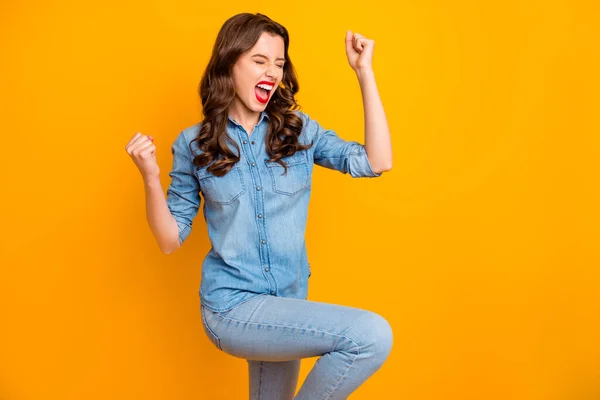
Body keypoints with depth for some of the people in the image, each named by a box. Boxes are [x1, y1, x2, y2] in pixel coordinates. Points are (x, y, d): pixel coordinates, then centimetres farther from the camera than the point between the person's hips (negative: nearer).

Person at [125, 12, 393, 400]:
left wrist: (365, 72, -9)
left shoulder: (300, 131, 2)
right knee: (371, 335, -22)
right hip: (232, 306, -4)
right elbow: (170, 240, 0)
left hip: (288, 303, 4)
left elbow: (375, 162, -8)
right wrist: (151, 177, -18)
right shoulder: (195, 144, -4)